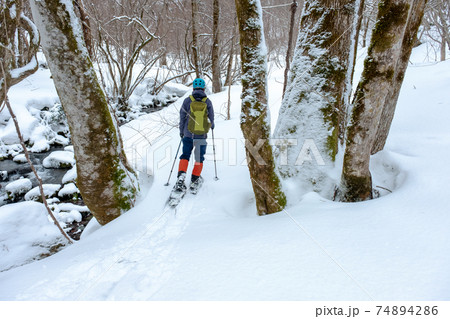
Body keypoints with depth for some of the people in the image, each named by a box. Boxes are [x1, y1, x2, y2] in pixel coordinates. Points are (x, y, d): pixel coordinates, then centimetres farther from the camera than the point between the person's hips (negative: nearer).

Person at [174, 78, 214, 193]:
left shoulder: (187, 100, -2)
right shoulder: (208, 101, -2)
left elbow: (182, 117, 2)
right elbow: (211, 117, 7)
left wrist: (181, 131, 14)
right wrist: (211, 125, 29)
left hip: (188, 133, 1)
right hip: (201, 134, 0)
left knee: (185, 155, 9)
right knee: (199, 157, 9)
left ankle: (181, 175, -12)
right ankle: (194, 181, 10)